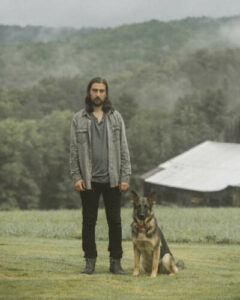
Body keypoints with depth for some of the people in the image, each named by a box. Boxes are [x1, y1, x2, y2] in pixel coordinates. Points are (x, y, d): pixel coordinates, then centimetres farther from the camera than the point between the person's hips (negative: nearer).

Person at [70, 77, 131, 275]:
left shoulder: (116, 117, 7)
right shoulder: (79, 119, 5)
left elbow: (124, 148, 5)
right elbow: (74, 150, 4)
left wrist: (125, 176, -2)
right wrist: (76, 176, -4)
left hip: (112, 179, 0)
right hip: (89, 179, 0)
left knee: (115, 221, 2)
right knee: (89, 221, 4)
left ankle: (116, 261, 9)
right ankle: (90, 260, 12)